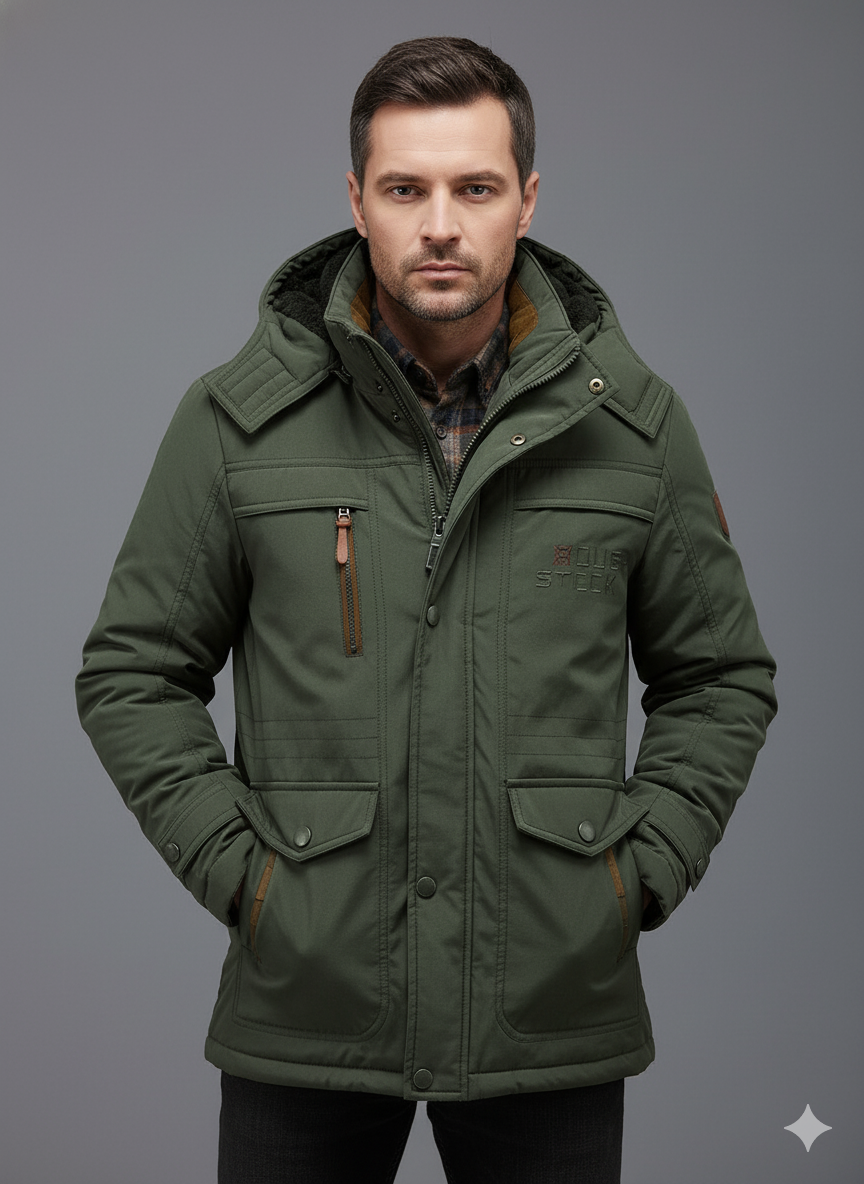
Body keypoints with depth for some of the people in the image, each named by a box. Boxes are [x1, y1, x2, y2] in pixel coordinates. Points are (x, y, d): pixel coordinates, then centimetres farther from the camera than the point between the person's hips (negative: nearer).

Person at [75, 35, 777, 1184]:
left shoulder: (636, 420, 2)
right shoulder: (238, 419, -1)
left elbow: (721, 678, 10)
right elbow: (131, 674, 5)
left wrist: (642, 872, 0)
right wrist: (234, 868, -4)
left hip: (555, 1008, 1)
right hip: (304, 1004, 0)